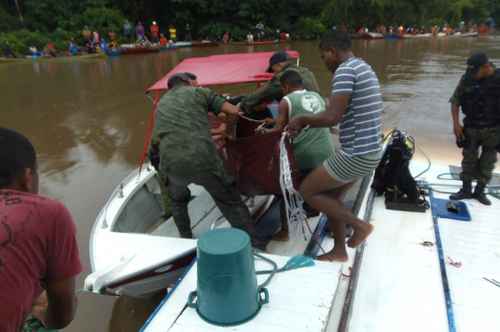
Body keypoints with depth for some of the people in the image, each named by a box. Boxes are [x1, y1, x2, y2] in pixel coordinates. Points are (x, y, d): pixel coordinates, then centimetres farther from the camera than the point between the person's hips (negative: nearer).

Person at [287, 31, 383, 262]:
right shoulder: (363, 68, 16)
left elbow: (332, 117, -26)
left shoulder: (345, 70, -16)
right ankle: (339, 251, 30)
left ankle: (359, 225, 10)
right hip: (368, 150, 10)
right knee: (331, 195, 20)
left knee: (307, 191, 3)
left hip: (356, 154, -10)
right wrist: (306, 124, 14)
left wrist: (302, 119, -8)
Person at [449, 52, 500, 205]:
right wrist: (456, 123, -8)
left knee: (487, 164, 9)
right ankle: (466, 190, 23)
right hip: (471, 128, 1)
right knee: (468, 160, 10)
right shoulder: (467, 79, -7)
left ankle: (480, 191, 24)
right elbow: (455, 101, 1)